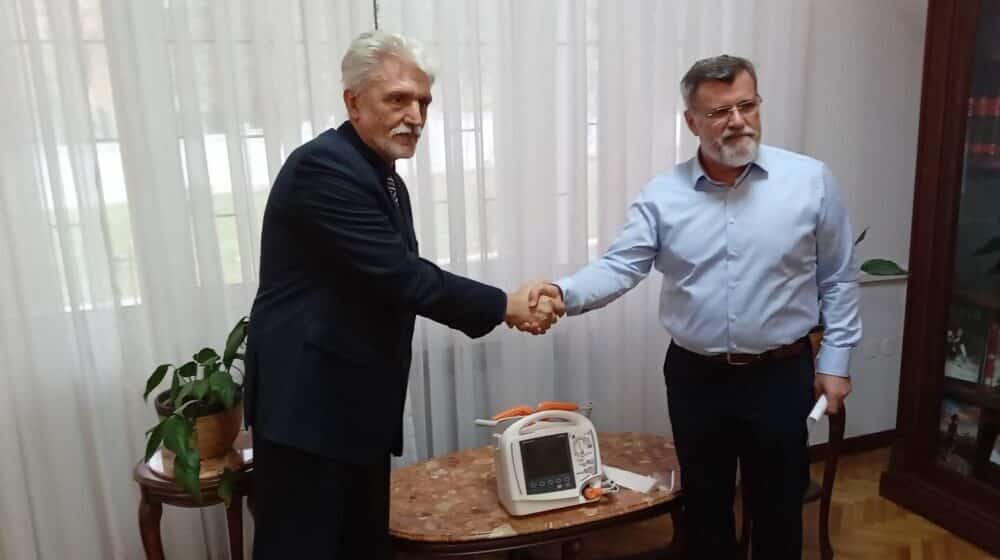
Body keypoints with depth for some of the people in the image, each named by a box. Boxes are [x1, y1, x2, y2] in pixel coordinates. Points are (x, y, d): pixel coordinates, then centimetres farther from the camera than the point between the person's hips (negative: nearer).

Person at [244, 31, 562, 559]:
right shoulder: (323, 166, -18)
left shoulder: (384, 177, 13)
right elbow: (399, 277, -22)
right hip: (307, 402, -9)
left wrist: (506, 310, -1)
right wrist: (503, 305, -12)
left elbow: (400, 280, 10)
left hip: (356, 402, 9)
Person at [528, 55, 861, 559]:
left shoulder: (810, 180, -6)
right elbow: (621, 267, -12)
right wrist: (565, 293, -30)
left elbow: (837, 278, 1)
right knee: (704, 501, 18)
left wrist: (834, 359, 1)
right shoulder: (662, 195, -5)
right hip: (694, 377, 1)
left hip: (780, 375, 0)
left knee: (778, 501, 16)